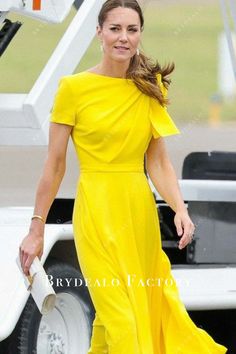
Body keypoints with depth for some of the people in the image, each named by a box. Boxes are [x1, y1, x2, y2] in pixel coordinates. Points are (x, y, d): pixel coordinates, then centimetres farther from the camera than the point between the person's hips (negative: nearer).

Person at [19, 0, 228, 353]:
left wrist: (180, 209, -9)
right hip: (97, 210, -4)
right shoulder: (74, 88, -6)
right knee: (121, 321, -10)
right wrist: (36, 229, -1)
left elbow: (158, 161, 7)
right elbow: (55, 165, -2)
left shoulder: (150, 87, 6)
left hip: (141, 210, 4)